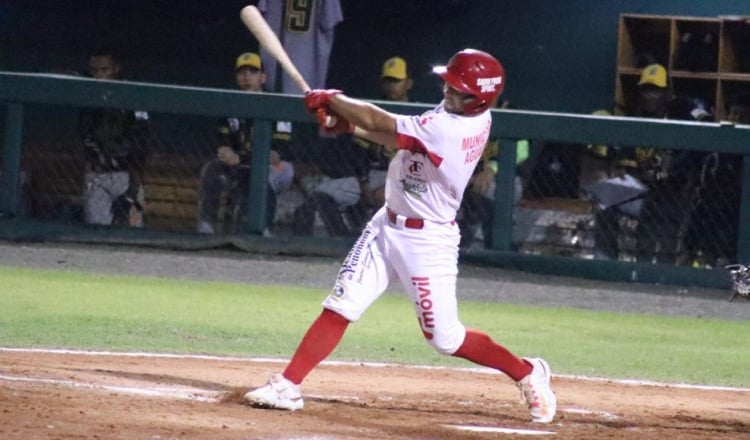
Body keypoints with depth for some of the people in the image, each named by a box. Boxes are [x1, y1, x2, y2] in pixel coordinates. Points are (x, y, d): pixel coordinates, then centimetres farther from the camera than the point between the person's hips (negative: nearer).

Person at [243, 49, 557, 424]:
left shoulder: (447, 130, -30)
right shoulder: (471, 115, -3)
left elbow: (381, 122, -24)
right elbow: (401, 137, 8)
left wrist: (330, 99, -9)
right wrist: (349, 124, -3)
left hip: (427, 240, -9)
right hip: (388, 225, 9)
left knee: (445, 337, 1)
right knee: (340, 306, 0)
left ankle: (528, 374, 20)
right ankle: (287, 386, -1)